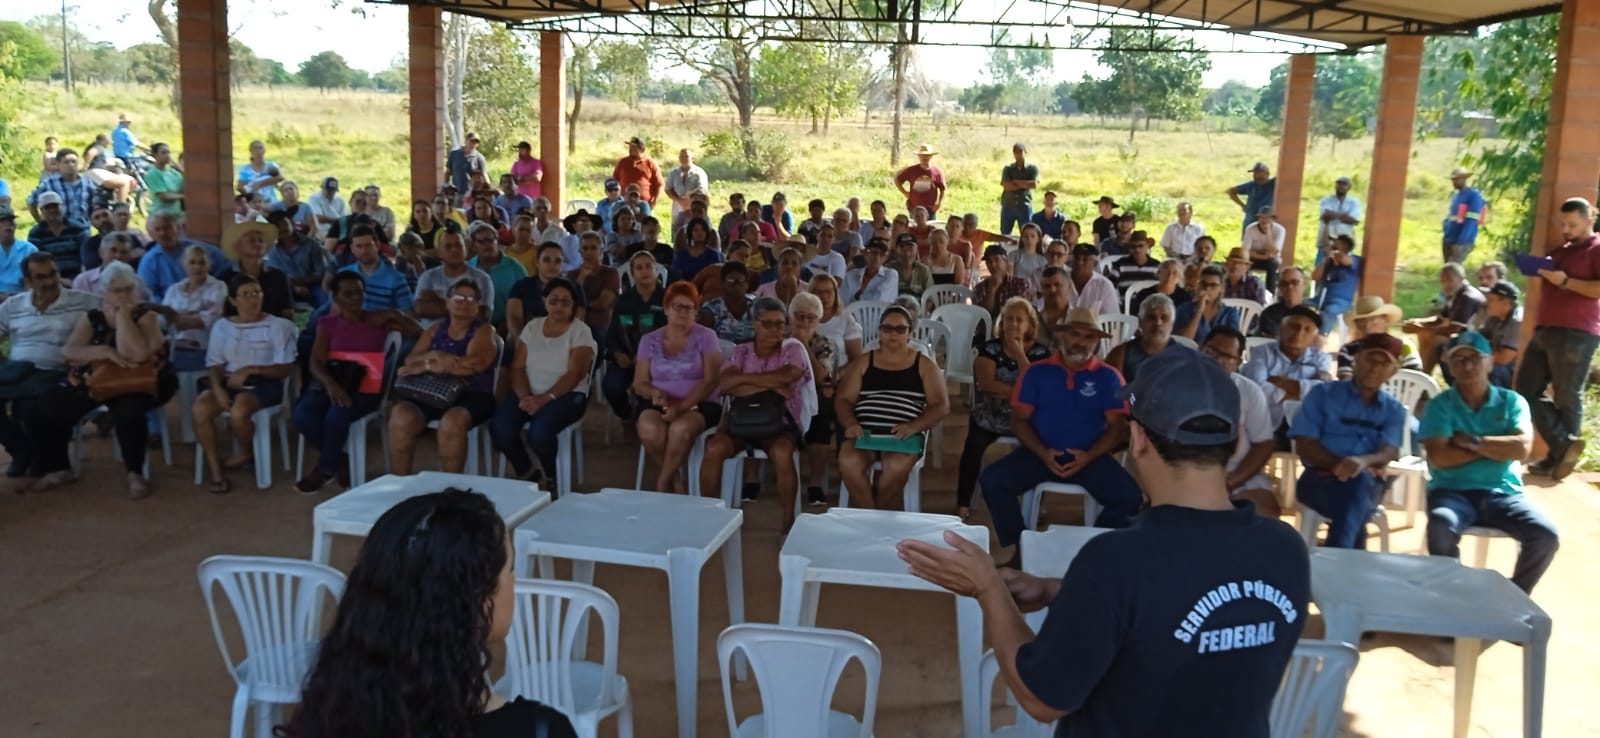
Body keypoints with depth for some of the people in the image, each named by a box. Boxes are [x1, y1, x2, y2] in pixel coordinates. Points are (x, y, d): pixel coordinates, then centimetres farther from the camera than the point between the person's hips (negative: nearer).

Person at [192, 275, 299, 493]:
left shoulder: (278, 326, 0)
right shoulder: (221, 326, 12)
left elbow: (285, 369, -4)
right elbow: (215, 364, 7)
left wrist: (250, 370, -17)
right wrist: (217, 387, -15)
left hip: (263, 383, -4)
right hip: (228, 381, 4)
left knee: (238, 413, -34)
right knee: (199, 409, -27)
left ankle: (245, 453, 1)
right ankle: (215, 470, -13)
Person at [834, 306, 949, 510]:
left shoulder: (924, 364, 14)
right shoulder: (863, 362, 18)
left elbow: (941, 406, 6)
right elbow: (843, 399, 12)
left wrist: (913, 427, -12)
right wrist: (851, 424, -11)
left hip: (904, 434, -1)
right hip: (864, 431, 1)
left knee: (897, 467, -35)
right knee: (848, 463, -32)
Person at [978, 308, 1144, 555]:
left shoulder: (1109, 377, 6)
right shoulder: (1036, 372, 7)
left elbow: (1117, 426, 1)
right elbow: (1019, 420, 3)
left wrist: (1089, 456, -16)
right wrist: (1042, 452, -14)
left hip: (1090, 457, 0)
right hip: (1041, 454, 1)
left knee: (1129, 495, -26)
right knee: (992, 480, -24)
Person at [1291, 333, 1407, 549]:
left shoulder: (1394, 410, 17)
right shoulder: (1323, 393, 10)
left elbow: (1387, 453, -3)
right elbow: (1304, 446, 0)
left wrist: (1363, 462, -28)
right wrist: (1338, 465, -18)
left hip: (1367, 484, 1)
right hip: (1320, 478, -1)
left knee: (1360, 480, -37)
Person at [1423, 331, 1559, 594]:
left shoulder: (1512, 402, 9)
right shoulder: (1440, 405, 2)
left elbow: (1522, 448, -7)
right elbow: (1438, 458, -11)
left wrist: (1472, 442, -9)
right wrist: (1497, 447, -5)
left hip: (1503, 492, 3)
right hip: (1453, 491, -2)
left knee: (1546, 535, -23)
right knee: (1441, 527, -35)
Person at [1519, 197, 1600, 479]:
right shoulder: (1560, 251, 23)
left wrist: (1565, 281, -18)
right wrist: (1544, 276, 12)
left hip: (1576, 334, -9)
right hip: (1544, 330, 9)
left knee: (1566, 399, -4)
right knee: (1526, 391, 2)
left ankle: (1559, 456, 2)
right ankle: (1564, 445, 4)